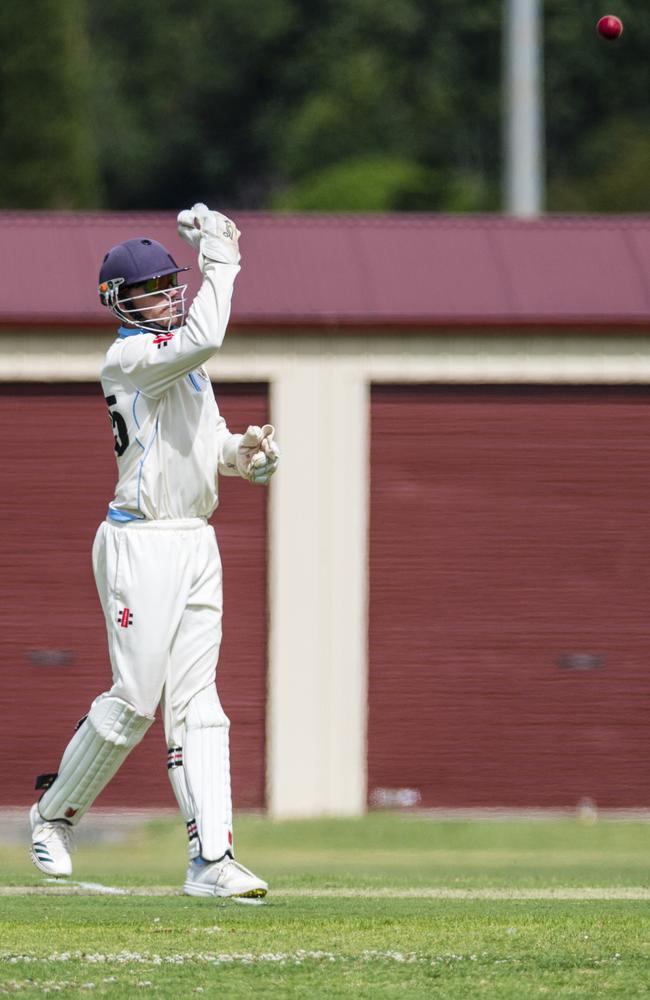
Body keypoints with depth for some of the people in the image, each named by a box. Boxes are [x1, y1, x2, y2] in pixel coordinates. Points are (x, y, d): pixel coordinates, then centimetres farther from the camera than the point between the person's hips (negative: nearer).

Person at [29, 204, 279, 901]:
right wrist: (219, 256, -20)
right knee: (133, 700, -7)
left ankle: (211, 858, -4)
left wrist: (244, 453, 1)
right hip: (141, 545, -8)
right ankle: (54, 814, 15)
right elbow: (203, 338, -28)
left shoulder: (180, 361, 18)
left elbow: (208, 440, 24)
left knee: (196, 703, 1)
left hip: (196, 544, 8)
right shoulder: (129, 356, -11)